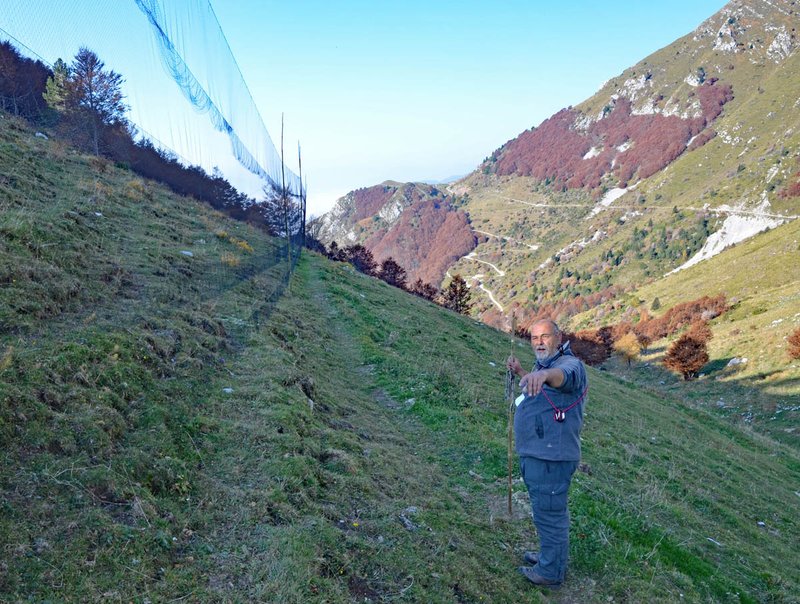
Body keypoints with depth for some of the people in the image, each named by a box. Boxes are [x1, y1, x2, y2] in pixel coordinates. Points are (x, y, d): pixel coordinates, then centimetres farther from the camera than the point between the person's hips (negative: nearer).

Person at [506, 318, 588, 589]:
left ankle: (550, 572, 19)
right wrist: (521, 372, 18)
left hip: (549, 457, -10)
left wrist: (542, 374, -66)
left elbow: (563, 375, -44)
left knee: (549, 513, 3)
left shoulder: (570, 363, -18)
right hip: (537, 454, 10)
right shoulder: (544, 364, 13)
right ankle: (552, 556, 42)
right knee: (552, 510, 25)